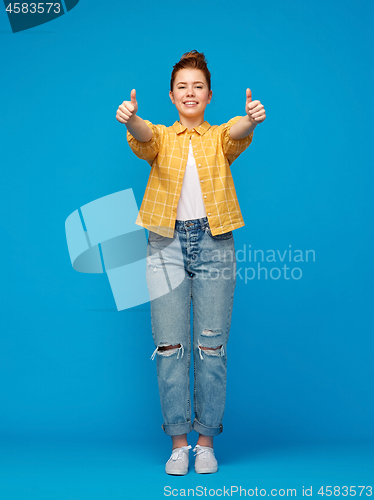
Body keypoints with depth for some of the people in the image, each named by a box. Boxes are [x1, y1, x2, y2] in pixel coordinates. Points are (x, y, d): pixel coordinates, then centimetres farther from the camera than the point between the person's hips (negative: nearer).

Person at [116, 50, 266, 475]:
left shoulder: (221, 138, 10)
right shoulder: (160, 138, 10)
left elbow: (239, 132, -14)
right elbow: (143, 135, -14)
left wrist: (251, 120, -39)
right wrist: (129, 119, -39)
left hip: (213, 243, 0)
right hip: (166, 244, 0)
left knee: (211, 345, 2)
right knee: (169, 344, 0)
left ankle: (206, 441, 14)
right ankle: (178, 443, 11)